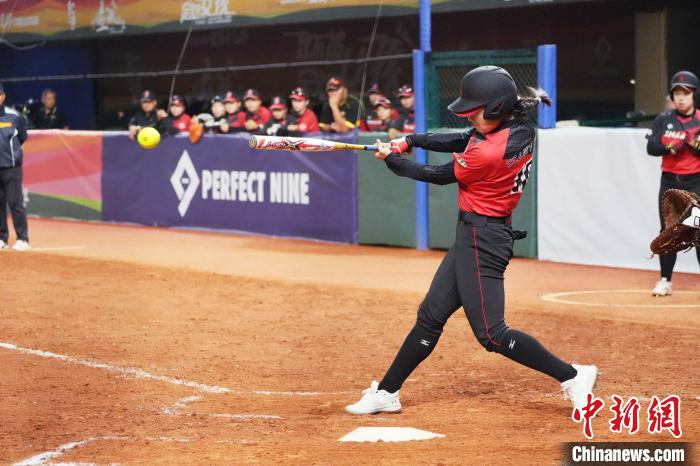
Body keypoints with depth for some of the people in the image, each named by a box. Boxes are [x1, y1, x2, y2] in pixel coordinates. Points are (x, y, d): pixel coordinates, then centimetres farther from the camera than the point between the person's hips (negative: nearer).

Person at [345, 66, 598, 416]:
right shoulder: (519, 127, 1)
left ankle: (571, 376, -5)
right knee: (431, 316, 14)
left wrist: (392, 160, 4)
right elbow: (461, 142, 14)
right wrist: (411, 141, 8)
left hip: (481, 239, -10)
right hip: (474, 234, 10)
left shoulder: (488, 153, -25)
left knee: (491, 334, -9)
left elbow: (437, 176, -10)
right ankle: (386, 393, 21)